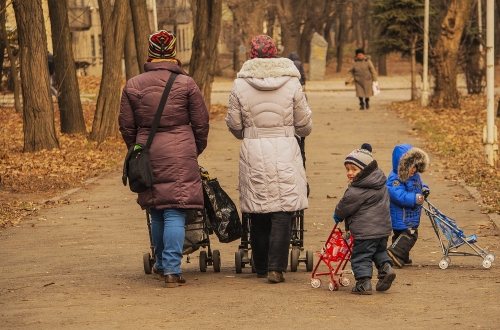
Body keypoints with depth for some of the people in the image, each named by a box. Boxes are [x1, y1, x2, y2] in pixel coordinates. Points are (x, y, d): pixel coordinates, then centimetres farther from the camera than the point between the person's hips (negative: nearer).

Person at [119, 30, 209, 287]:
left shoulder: (133, 85, 3)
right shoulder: (186, 84, -3)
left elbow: (126, 125, 8)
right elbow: (201, 124, 3)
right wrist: (196, 150, 19)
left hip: (148, 154, 3)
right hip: (180, 153, -3)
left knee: (157, 213, 16)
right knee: (175, 213, -4)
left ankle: (161, 264, 28)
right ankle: (172, 269, -9)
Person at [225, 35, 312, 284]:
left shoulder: (240, 84, -1)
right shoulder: (291, 83, -2)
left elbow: (234, 124, 4)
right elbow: (304, 125, 4)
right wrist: (295, 131, 28)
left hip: (253, 151, 1)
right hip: (285, 151, -1)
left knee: (257, 214, 11)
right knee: (282, 212, 0)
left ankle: (261, 267, 19)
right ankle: (276, 267, -8)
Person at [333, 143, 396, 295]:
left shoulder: (356, 191, -19)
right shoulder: (381, 184, 7)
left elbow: (345, 206, -8)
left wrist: (337, 215, 14)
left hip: (365, 231, -8)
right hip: (383, 227, 8)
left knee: (361, 256, 1)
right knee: (380, 251, 26)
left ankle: (363, 283, -2)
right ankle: (386, 267, 5)